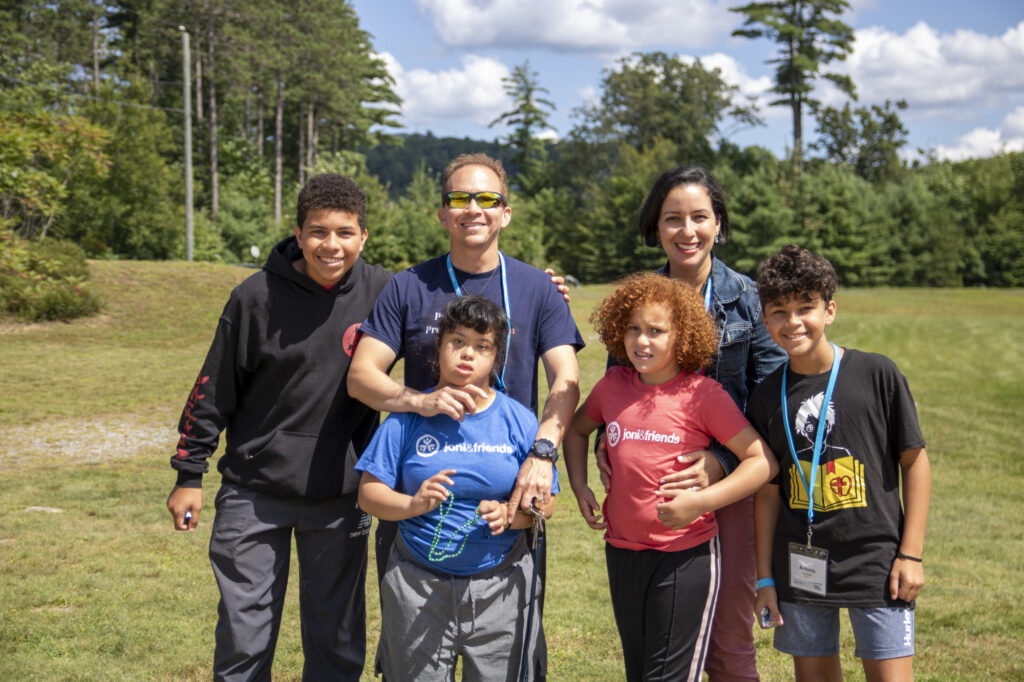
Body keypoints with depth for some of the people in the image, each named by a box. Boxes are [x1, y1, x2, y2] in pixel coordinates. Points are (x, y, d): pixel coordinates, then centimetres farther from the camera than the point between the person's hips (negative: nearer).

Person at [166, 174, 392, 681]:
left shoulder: (384, 293, -5)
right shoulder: (257, 297, -9)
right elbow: (214, 390, -1)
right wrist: (189, 474, 2)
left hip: (341, 497, 1)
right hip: (255, 493, -1)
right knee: (244, 639, 5)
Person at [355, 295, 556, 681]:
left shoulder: (519, 421, 1)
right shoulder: (408, 417, -2)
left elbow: (545, 503, 0)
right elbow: (368, 493, -4)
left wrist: (508, 515, -20)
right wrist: (413, 504, -22)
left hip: (499, 589, 1)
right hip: (418, 587, 0)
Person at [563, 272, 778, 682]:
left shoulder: (702, 394, -11)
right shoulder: (612, 387, 3)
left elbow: (763, 460, -13)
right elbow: (577, 429, 23)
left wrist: (701, 501, -22)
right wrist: (579, 486, 8)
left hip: (685, 556, -5)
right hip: (622, 552, 5)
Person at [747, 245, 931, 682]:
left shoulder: (877, 374, -6)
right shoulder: (767, 396, 2)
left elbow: (915, 461, -1)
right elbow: (768, 490, 6)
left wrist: (910, 554, -5)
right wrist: (764, 578, 6)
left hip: (875, 559, -3)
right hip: (800, 566, 3)